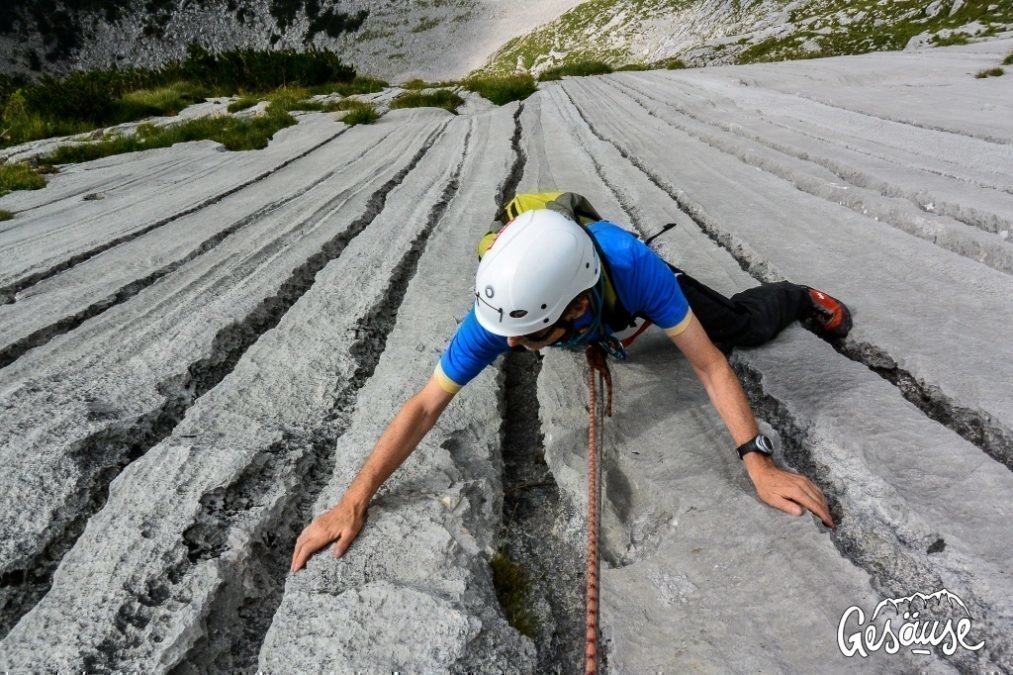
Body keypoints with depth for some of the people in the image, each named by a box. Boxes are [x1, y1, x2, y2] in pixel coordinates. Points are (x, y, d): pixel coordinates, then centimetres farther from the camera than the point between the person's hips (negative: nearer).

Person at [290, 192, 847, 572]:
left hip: (628, 289, -1)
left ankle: (801, 298, 47)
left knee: (747, 326, 13)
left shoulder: (633, 264, -50)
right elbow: (427, 404, -40)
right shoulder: (502, 306, -45)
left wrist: (759, 464, -48)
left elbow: (709, 365, -42)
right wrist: (353, 502, -44)